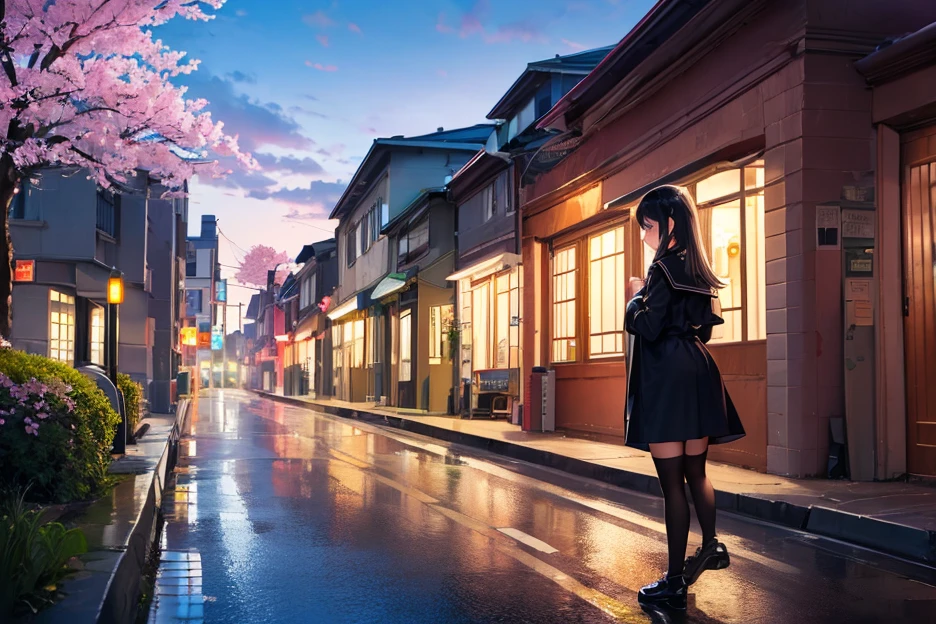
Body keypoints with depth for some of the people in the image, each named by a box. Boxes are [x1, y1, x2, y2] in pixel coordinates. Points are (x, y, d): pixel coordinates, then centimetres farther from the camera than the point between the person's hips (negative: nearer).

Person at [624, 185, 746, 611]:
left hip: (667, 379, -9)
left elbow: (646, 326, -19)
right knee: (695, 471, 21)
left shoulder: (664, 268, -12)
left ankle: (674, 583, 0)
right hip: (698, 374, 9)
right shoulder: (699, 270, 14)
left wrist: (636, 296, -1)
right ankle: (710, 545, 26)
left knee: (672, 480, -5)